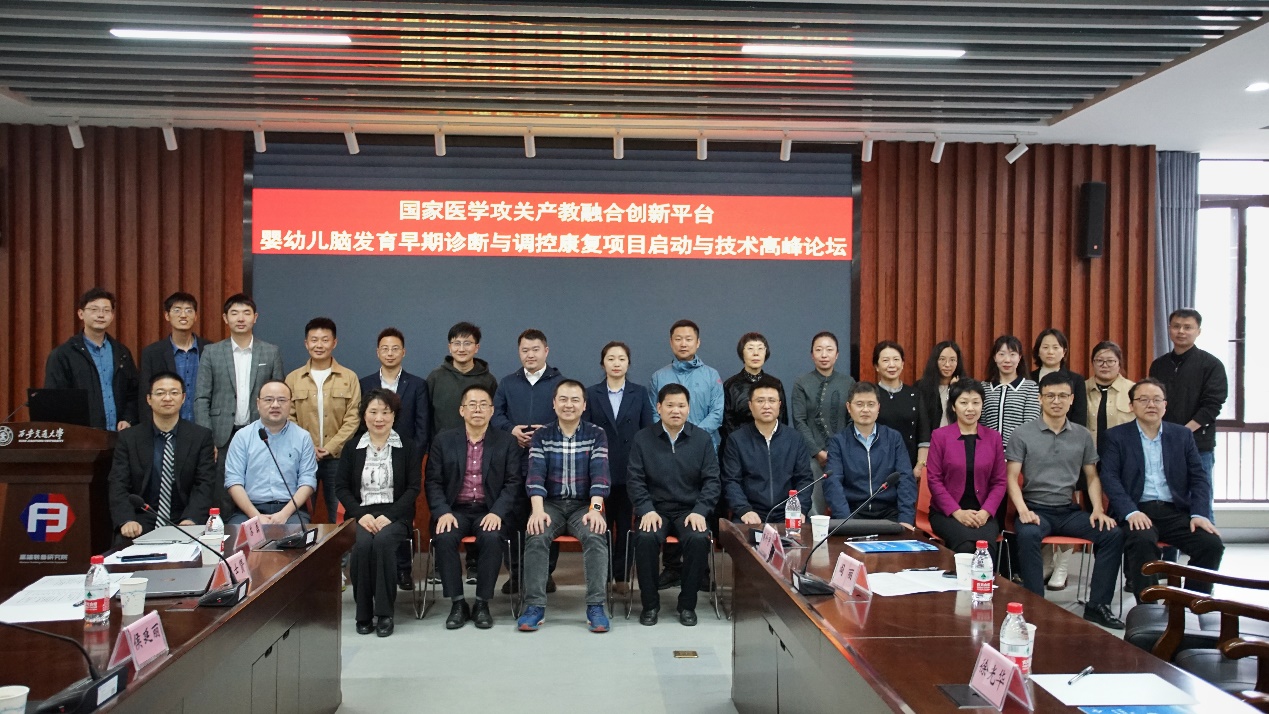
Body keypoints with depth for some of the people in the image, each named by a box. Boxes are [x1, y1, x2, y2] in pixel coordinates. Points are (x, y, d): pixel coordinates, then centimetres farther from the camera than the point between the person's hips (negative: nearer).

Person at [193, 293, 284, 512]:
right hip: (223, 437, 0)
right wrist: (205, 441, -5)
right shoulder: (211, 352, 5)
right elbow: (201, 399, 3)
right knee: (222, 504, 1)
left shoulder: (272, 352, 6)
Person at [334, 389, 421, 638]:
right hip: (361, 514, 1)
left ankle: (384, 613, -23)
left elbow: (413, 488, 1)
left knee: (383, 541, -33)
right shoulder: (352, 448, 14)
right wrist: (360, 514, -10)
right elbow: (341, 486, 7)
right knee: (362, 544, -31)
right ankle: (363, 614, -16)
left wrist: (389, 515, -13)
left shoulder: (407, 447, 8)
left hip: (395, 515, -1)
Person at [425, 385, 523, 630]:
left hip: (491, 511, -1)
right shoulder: (443, 441, 9)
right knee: (444, 538, -29)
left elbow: (514, 483, 0)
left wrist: (497, 512, -15)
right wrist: (443, 512, -13)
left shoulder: (507, 442, 7)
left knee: (492, 538, -32)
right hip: (455, 509, 1)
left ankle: (482, 603, -14)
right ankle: (457, 603, -13)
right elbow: (432, 482, 4)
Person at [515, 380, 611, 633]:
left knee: (595, 536, -31)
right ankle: (535, 606, -24)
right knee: (536, 536, -29)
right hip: (551, 504, 1)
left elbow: (599, 474, -9)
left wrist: (595, 509, -25)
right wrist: (538, 510, -23)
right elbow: (535, 475, -7)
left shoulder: (596, 435, 2)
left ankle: (595, 606, -26)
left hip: (584, 505, -1)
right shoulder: (541, 435, 5)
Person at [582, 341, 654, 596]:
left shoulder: (640, 393, 6)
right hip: (600, 468, 0)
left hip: (630, 469, 0)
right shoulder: (591, 394, 5)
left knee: (626, 525, 5)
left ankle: (621, 576, 15)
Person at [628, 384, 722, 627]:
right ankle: (650, 604, -10)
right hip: (655, 509, 0)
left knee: (699, 539, -30)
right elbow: (635, 479, 1)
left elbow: (712, 480, 2)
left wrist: (700, 511, -12)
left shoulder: (703, 438, 5)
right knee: (646, 538, -31)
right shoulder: (642, 439, 5)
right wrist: (647, 510, -14)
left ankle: (687, 604, -9)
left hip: (690, 510, 0)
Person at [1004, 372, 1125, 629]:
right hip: (1036, 509, -4)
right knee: (1028, 535, -36)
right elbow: (1012, 477, -3)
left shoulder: (1082, 435, 11)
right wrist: (1023, 509, -18)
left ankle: (1097, 605, -8)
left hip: (1070, 511, 4)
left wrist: (1098, 509, -3)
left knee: (1113, 533, -20)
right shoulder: (1022, 434, 1)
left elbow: (1092, 477, 14)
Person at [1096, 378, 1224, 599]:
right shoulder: (1116, 436, 7)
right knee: (1142, 540, -34)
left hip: (1176, 512, 4)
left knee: (1212, 543, -21)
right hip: (1137, 513, -3)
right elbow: (1109, 477, -4)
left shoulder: (1182, 435, 16)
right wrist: (1131, 512, -19)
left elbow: (1199, 478, 11)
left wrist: (1200, 514, -6)